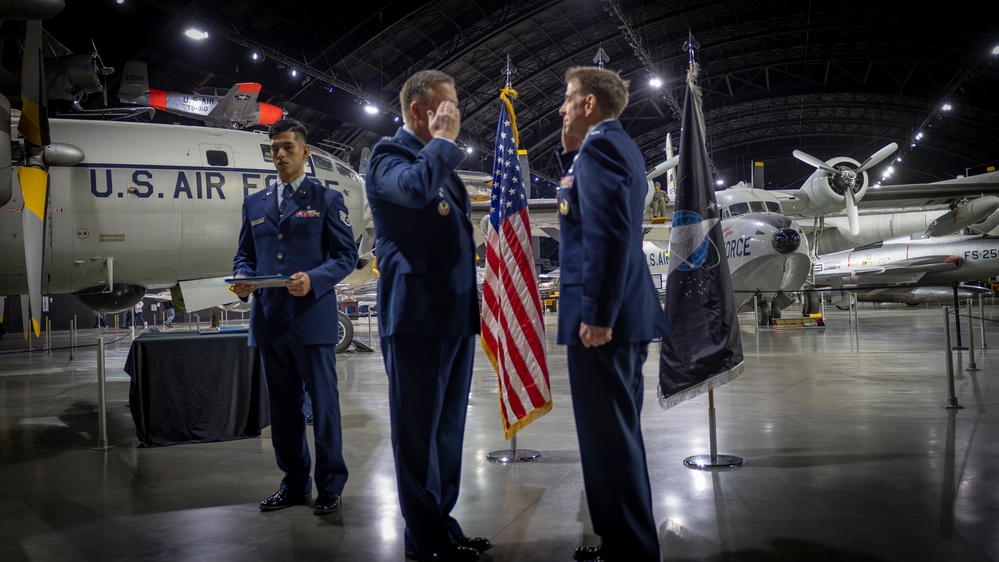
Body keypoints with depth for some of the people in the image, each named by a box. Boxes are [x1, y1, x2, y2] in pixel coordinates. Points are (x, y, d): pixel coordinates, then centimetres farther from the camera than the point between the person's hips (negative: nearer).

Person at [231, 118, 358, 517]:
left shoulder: (327, 199, 4)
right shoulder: (254, 204, 17)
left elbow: (346, 255, -2)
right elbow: (244, 254, 18)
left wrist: (313, 280, -19)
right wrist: (242, 277, -6)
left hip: (312, 317, -4)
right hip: (269, 319, 5)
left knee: (323, 404, 1)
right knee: (283, 406, 11)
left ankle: (330, 486, 13)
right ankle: (294, 483, 24)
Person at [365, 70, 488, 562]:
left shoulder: (441, 162, 20)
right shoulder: (388, 155, -6)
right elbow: (416, 189, -29)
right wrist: (444, 141, -14)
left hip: (456, 314, 9)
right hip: (417, 316, -9)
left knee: (447, 428, 15)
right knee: (418, 429, 1)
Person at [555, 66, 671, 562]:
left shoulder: (599, 146, -12)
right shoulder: (619, 146, 19)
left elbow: (610, 233, -21)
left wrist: (596, 313, -22)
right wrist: (569, 152, 16)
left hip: (602, 316, -11)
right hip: (626, 313, 11)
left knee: (608, 435, -2)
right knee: (619, 432, 17)